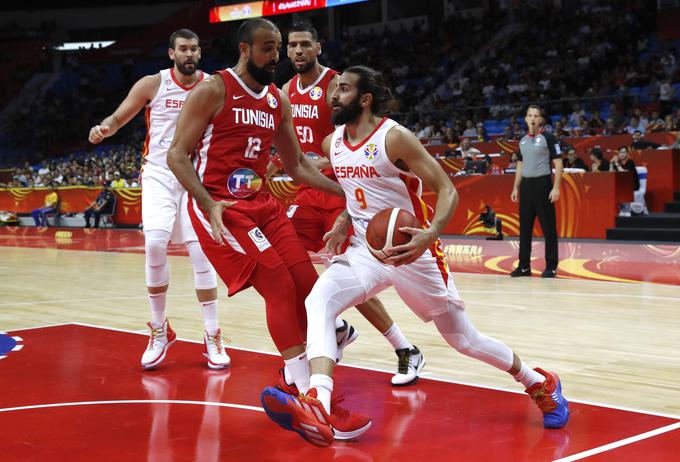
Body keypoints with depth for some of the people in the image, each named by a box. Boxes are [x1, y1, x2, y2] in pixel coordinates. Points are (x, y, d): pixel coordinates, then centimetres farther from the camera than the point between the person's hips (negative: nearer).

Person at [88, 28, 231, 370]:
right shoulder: (152, 85, -2)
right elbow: (119, 117, 3)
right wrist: (103, 129, -18)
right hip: (159, 175, -1)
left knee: (201, 252, -5)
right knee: (155, 243, -19)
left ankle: (213, 338, 6)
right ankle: (160, 330, 0)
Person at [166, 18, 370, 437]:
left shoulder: (279, 100, 11)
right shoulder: (214, 91, -9)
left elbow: (296, 165, 18)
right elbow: (177, 154, -12)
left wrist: (347, 192, 8)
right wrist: (208, 204, -25)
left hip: (262, 202, 8)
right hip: (219, 206, -7)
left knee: (308, 285, 2)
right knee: (280, 287, -17)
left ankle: (295, 383, 19)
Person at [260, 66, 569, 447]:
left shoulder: (395, 138, -17)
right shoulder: (333, 143, 3)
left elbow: (448, 190, -18)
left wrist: (431, 234, -36)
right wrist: (344, 223, 4)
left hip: (412, 248, -5)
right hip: (365, 248, 5)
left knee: (463, 338, 5)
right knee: (319, 300, -24)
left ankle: (541, 383, 30)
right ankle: (316, 409, -37)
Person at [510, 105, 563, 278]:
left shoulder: (548, 138, -4)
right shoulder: (523, 141, 13)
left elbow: (558, 163, -7)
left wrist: (556, 188, -15)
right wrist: (516, 187, 14)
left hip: (542, 184, -6)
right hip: (526, 185, 6)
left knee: (548, 227, -2)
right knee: (524, 227, 7)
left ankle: (551, 266, 4)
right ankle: (524, 266, 14)